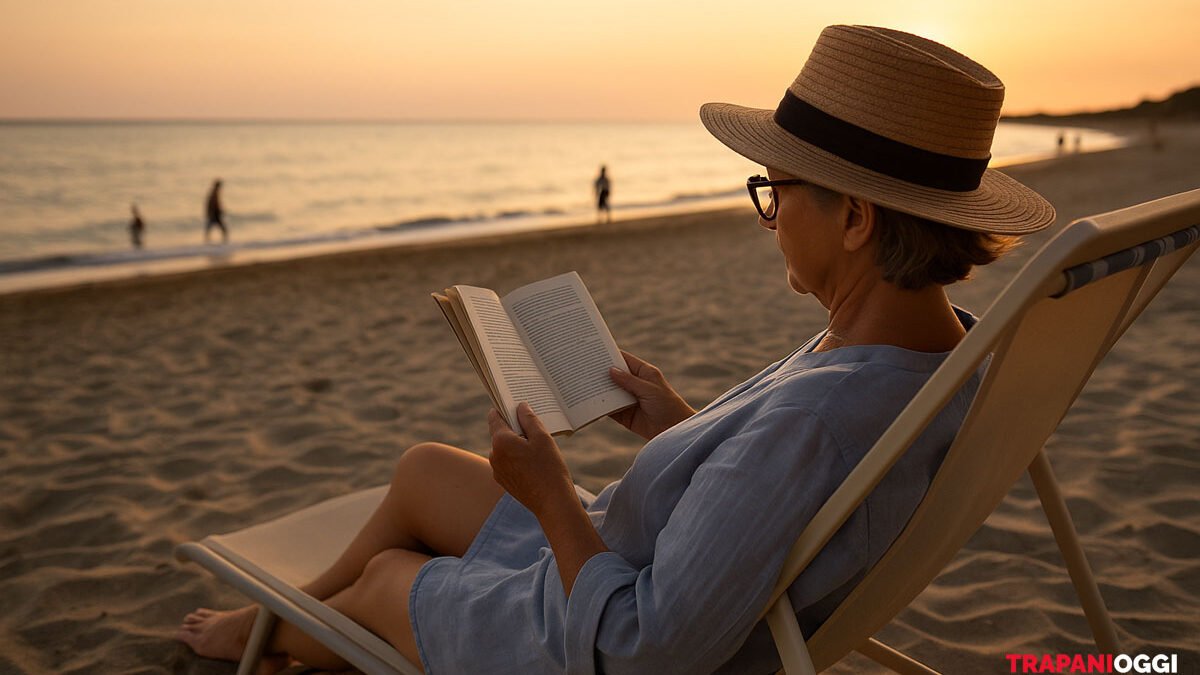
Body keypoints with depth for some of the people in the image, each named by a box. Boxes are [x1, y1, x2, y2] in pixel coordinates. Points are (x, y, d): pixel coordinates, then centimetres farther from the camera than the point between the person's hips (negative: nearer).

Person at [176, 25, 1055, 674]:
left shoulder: (814, 418, -41)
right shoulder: (945, 346, -11)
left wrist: (551, 495, -22)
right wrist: (684, 428, 4)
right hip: (644, 572, 8)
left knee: (386, 576, 20)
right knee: (425, 468, 20)